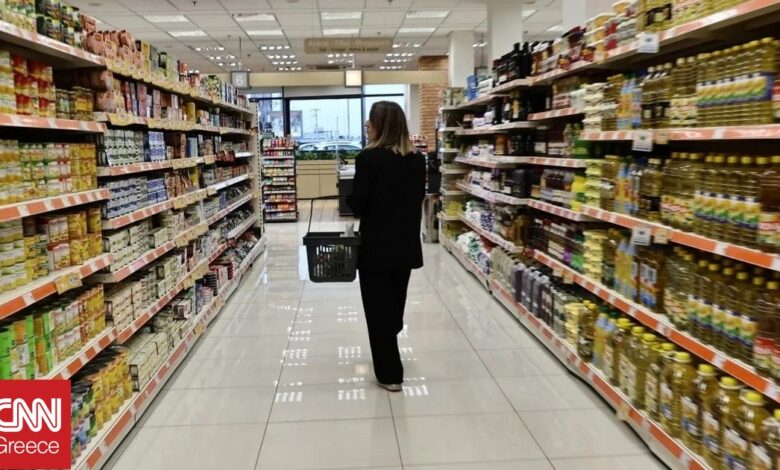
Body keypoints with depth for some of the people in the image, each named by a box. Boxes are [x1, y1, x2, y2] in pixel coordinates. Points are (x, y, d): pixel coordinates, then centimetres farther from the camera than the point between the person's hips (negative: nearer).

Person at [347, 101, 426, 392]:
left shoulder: (369, 158, -15)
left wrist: (350, 198, 7)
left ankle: (389, 374, 16)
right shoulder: (417, 160, 3)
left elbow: (357, 205, -13)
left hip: (377, 246, -6)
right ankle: (390, 365, 42)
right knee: (394, 304, 22)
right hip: (407, 245, 6)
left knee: (377, 309, 7)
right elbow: (417, 199, 9)